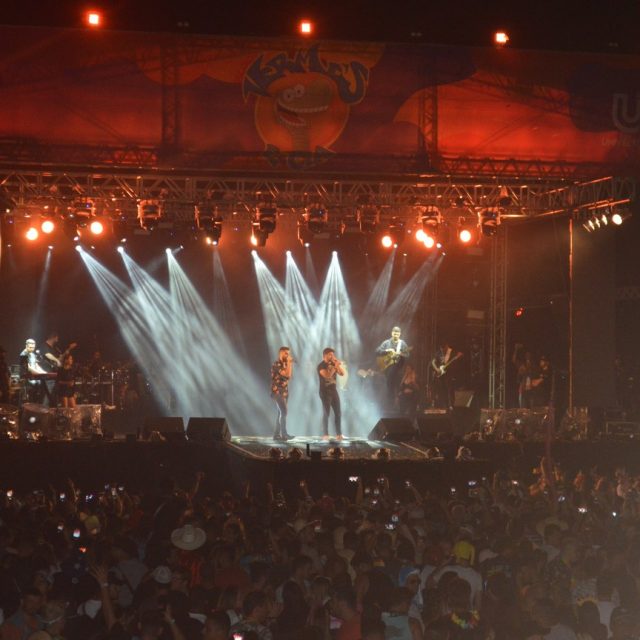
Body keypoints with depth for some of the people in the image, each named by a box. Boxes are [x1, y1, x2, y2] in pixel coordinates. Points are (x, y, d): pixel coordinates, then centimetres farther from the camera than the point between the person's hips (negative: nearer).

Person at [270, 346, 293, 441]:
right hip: (278, 392, -9)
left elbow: (289, 376, 12)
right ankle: (284, 434, -20)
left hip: (284, 392, 9)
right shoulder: (276, 364, -15)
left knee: (281, 413, 9)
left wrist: (290, 364, 6)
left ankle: (277, 434, 12)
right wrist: (289, 363, -15)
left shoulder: (284, 364, 14)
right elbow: (287, 374, -24)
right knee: (283, 412, -17)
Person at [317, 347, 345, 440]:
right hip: (325, 392, -7)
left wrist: (338, 365, -6)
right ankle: (325, 435, -6)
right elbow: (327, 375, -24)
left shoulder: (333, 364, 12)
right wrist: (335, 367, -19)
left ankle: (339, 434, 5)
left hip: (334, 391, 7)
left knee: (338, 412, 2)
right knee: (326, 413, -8)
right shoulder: (321, 366, -8)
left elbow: (342, 373, 7)